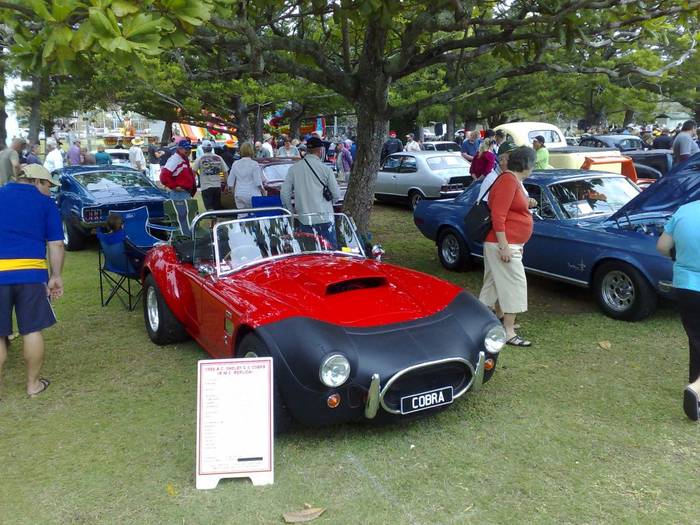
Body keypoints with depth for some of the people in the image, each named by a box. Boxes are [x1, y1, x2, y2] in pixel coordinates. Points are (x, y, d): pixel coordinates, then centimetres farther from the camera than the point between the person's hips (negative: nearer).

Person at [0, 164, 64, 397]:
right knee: (32, 330, 9)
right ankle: (33, 384, 20)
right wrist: (56, 276, 8)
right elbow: (56, 244, 2)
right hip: (31, 272, -1)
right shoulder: (45, 203, 7)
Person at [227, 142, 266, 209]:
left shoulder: (235, 164, 6)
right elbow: (258, 183, -11)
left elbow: (230, 182, 9)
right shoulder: (254, 164, -8)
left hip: (239, 195, 4)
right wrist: (264, 192, 4)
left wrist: (234, 193, 22)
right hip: (252, 195, -4)